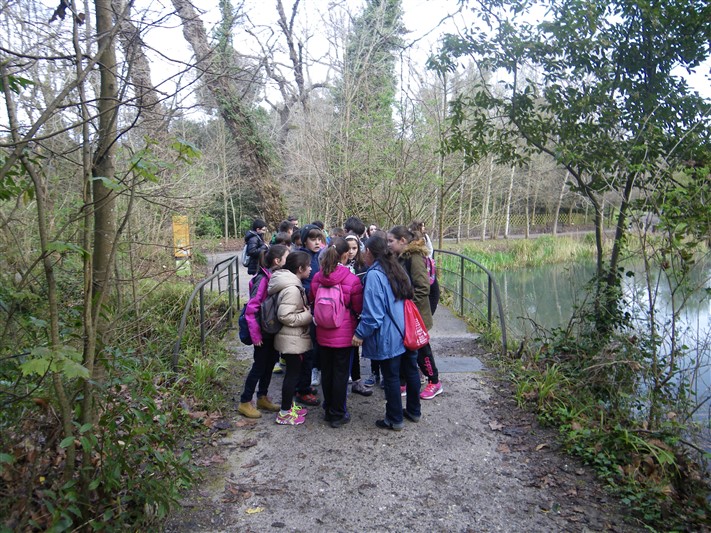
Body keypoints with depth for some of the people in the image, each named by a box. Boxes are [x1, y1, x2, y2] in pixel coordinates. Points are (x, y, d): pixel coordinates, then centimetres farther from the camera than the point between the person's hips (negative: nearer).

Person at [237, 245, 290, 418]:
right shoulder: (263, 279, -22)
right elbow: (251, 308, -21)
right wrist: (255, 335, -19)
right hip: (264, 332, -7)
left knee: (270, 363, 17)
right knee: (259, 365, 4)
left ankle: (262, 398, 34)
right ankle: (245, 403, 20)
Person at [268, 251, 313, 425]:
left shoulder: (293, 285, 9)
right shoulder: (292, 289, -24)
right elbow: (285, 316, -28)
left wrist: (306, 310, 9)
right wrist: (308, 315, -20)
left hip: (294, 338, 10)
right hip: (292, 339, -10)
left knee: (293, 372, 20)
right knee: (293, 373, 1)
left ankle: (289, 405, 34)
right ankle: (285, 413, 14)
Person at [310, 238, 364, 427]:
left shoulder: (317, 278, -5)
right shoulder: (352, 279, -17)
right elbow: (359, 308, -6)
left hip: (322, 334, 4)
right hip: (344, 335, -4)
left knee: (326, 371, 17)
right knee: (341, 373, 8)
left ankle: (328, 409, 31)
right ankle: (338, 415, 19)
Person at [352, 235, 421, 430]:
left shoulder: (374, 275, -18)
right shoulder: (398, 270, 8)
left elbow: (373, 312, -21)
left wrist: (360, 334, -11)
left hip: (388, 336, -8)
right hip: (408, 332, 8)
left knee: (391, 377, 6)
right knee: (411, 371, 18)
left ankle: (394, 419, 19)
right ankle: (413, 411, 35)